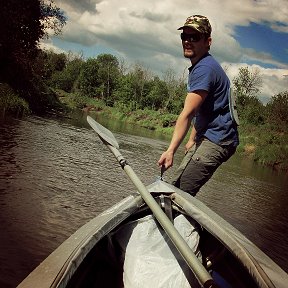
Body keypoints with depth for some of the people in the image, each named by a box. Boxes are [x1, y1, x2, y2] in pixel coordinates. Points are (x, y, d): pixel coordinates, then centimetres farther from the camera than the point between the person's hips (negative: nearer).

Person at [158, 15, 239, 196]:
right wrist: (192, 140, 24)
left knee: (182, 191, -18)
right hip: (206, 139, 11)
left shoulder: (205, 68, -17)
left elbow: (187, 114, -25)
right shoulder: (199, 67, 18)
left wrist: (171, 150, -27)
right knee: (175, 185, 12)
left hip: (216, 141, -11)